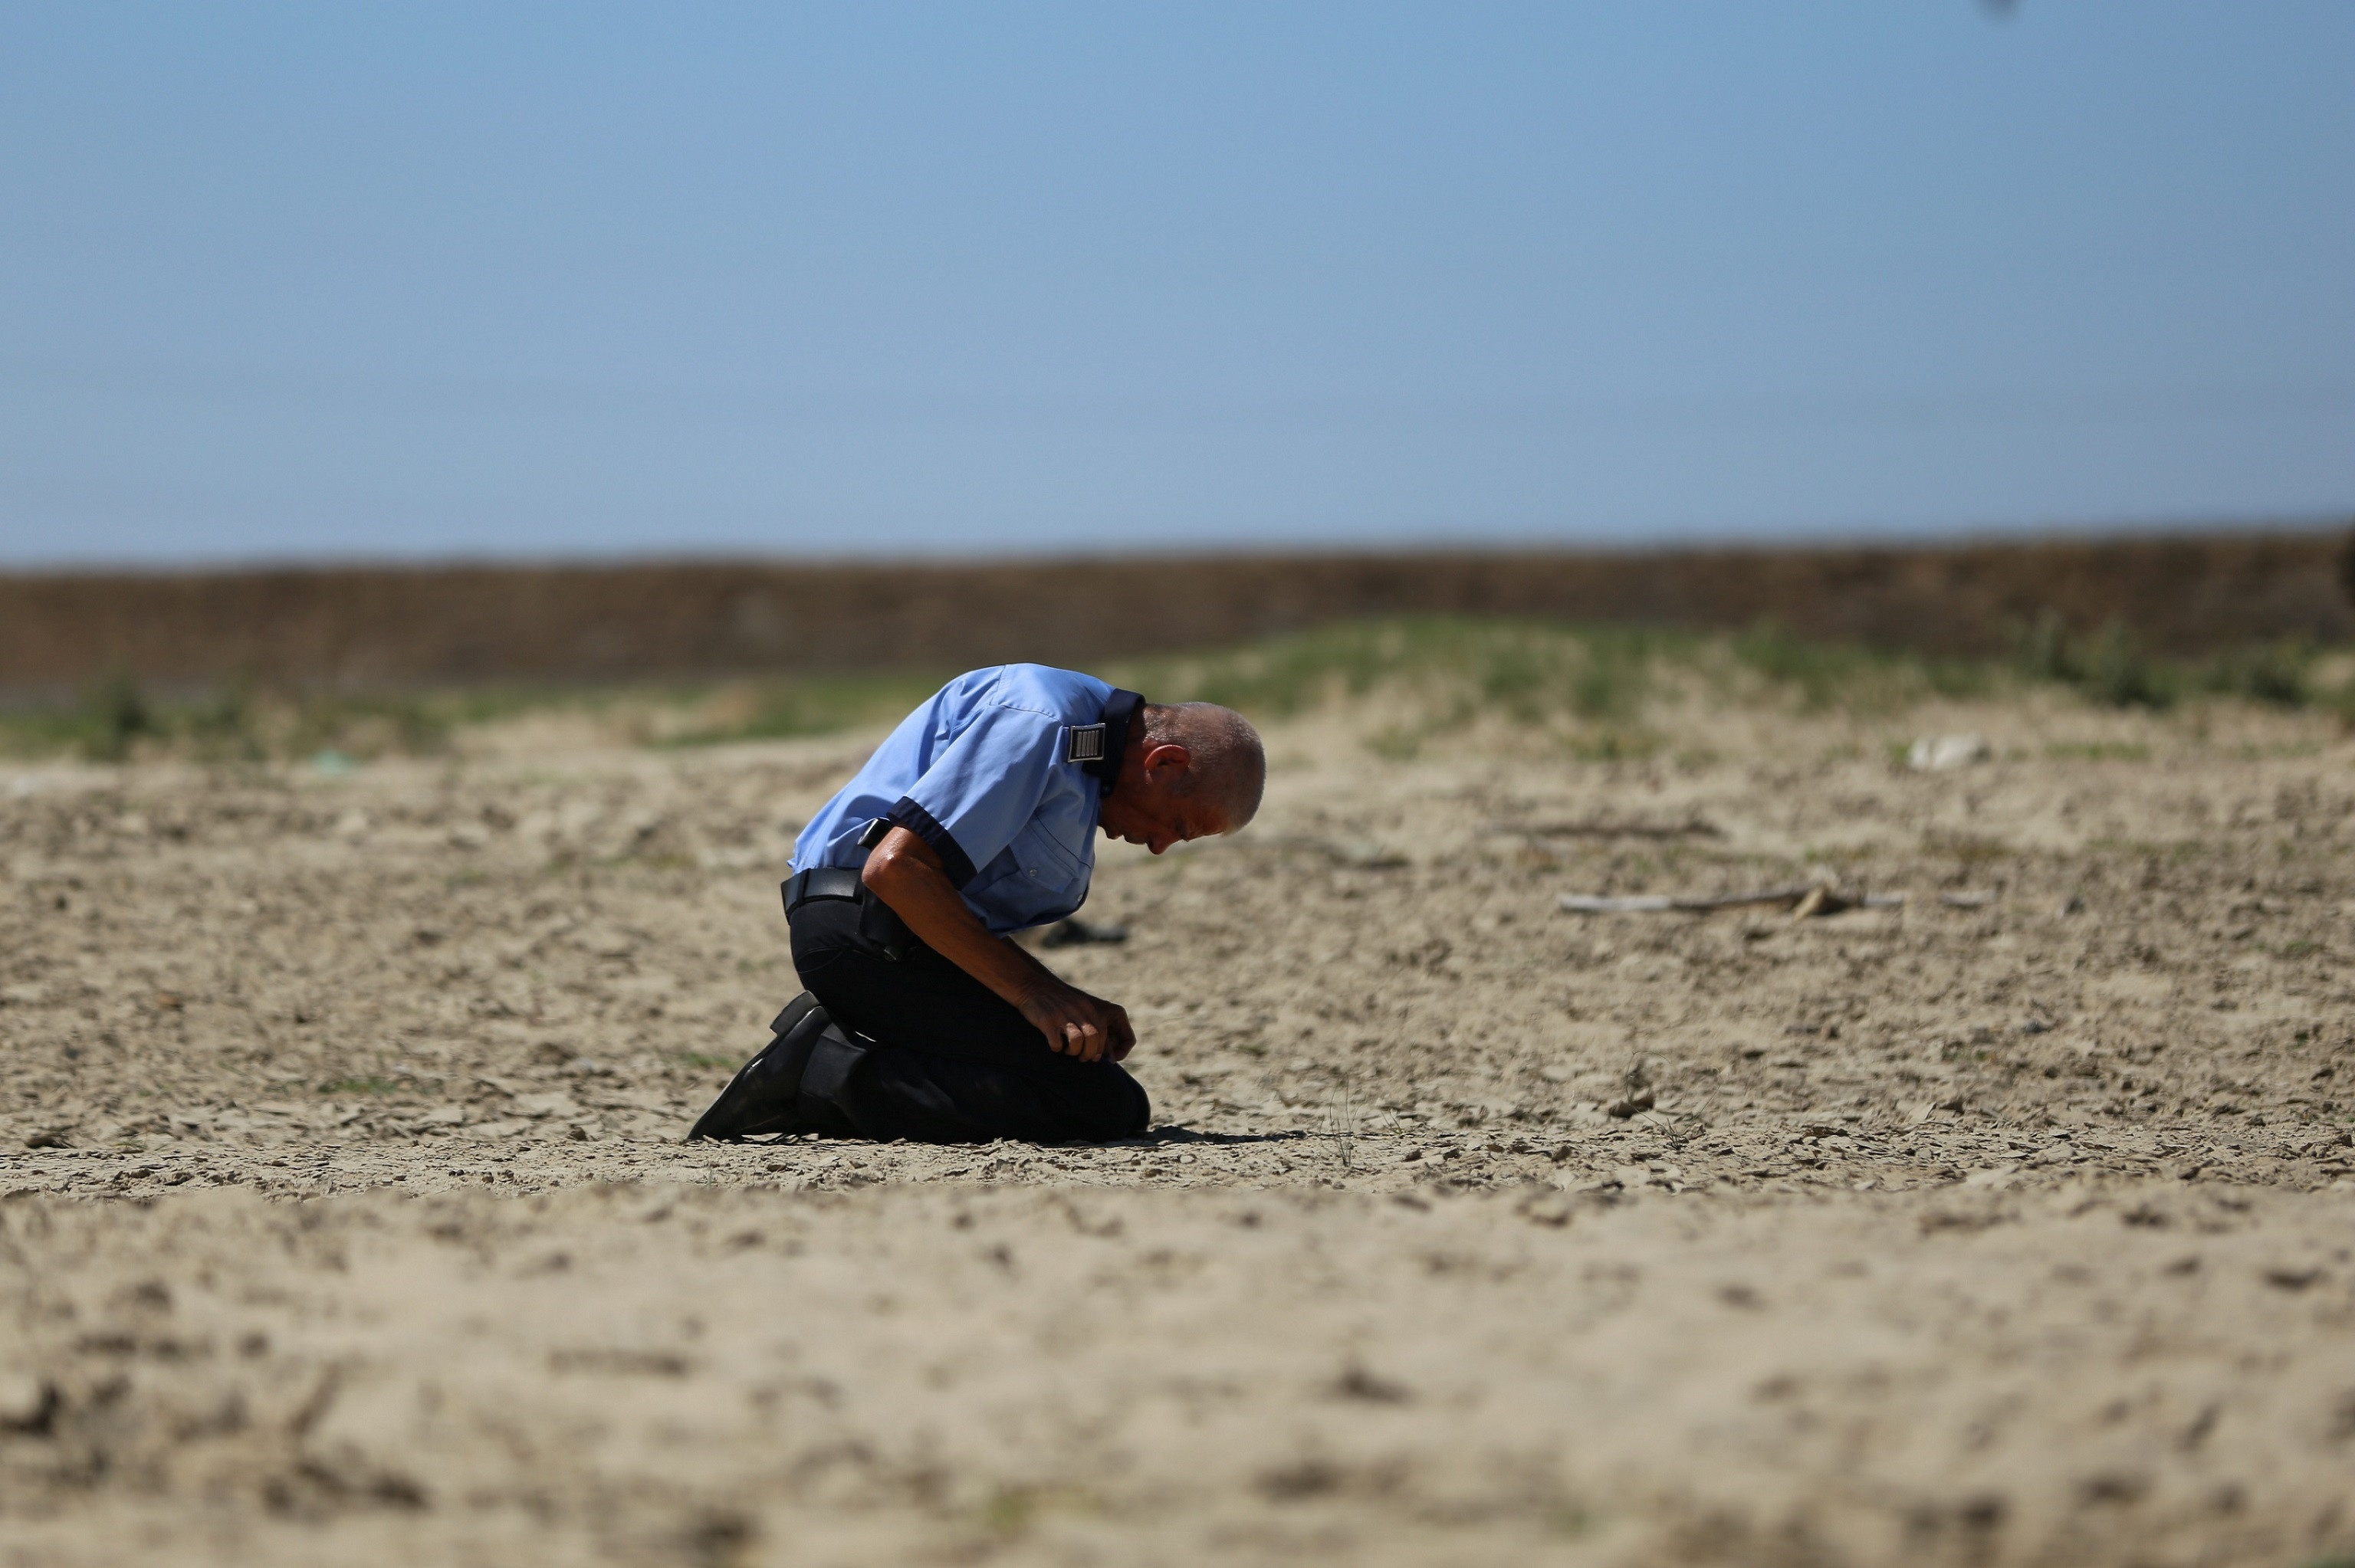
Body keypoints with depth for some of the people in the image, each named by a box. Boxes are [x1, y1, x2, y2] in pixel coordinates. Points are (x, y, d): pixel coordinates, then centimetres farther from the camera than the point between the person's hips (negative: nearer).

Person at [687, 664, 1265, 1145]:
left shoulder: (1081, 738, 18)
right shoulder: (1035, 721, -15)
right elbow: (894, 867, -22)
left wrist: (1067, 1003, 6)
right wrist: (1030, 991, -17)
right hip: (868, 929, -11)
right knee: (1106, 1105, -18)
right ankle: (828, 1074, -16)